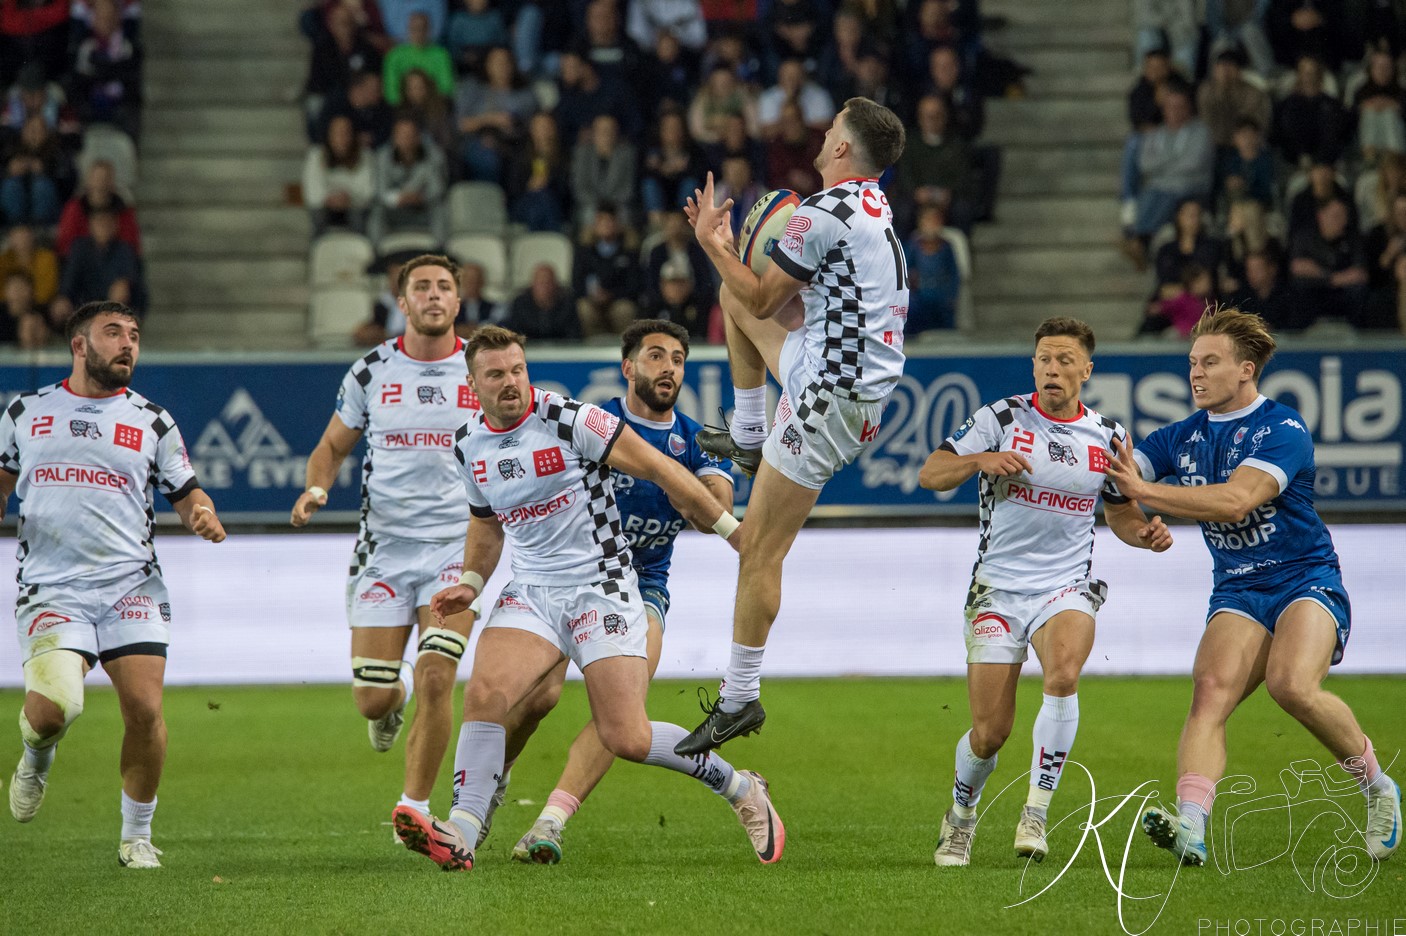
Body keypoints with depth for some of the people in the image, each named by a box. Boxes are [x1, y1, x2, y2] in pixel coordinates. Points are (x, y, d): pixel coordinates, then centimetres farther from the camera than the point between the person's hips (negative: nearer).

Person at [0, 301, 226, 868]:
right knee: (54, 707, -21)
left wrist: (203, 517, -6)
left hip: (130, 586, 1)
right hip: (51, 587, -1)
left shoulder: (152, 422, 10)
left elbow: (187, 493, 16)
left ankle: (137, 835, 9)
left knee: (144, 710, -13)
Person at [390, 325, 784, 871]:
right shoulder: (469, 447, 6)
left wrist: (732, 530, -4)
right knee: (483, 693, -22)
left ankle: (740, 789, 11)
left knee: (626, 738, -12)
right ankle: (460, 835, -24)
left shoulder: (570, 420, -12)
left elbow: (661, 471, -7)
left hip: (600, 589, -5)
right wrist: (471, 585, 9)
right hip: (530, 594, 5)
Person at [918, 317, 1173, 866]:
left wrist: (1147, 532, -3)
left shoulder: (1106, 436, 6)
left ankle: (1036, 813, -23)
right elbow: (930, 475, -5)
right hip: (998, 589, -1)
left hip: (1066, 588, 1)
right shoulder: (1001, 418, -2)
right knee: (990, 732, -4)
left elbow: (1120, 513, 19)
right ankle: (960, 817, 27)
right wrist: (981, 460, -23)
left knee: (1064, 673, -32)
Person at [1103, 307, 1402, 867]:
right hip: (1237, 593, 5)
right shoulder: (1184, 438, 11)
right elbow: (1118, 469, 11)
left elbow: (1236, 501, -24)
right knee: (1210, 692, -22)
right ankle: (1191, 829, -39)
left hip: (1307, 581, -5)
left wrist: (1145, 491, -28)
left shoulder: (1284, 431, -11)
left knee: (1292, 685, -30)